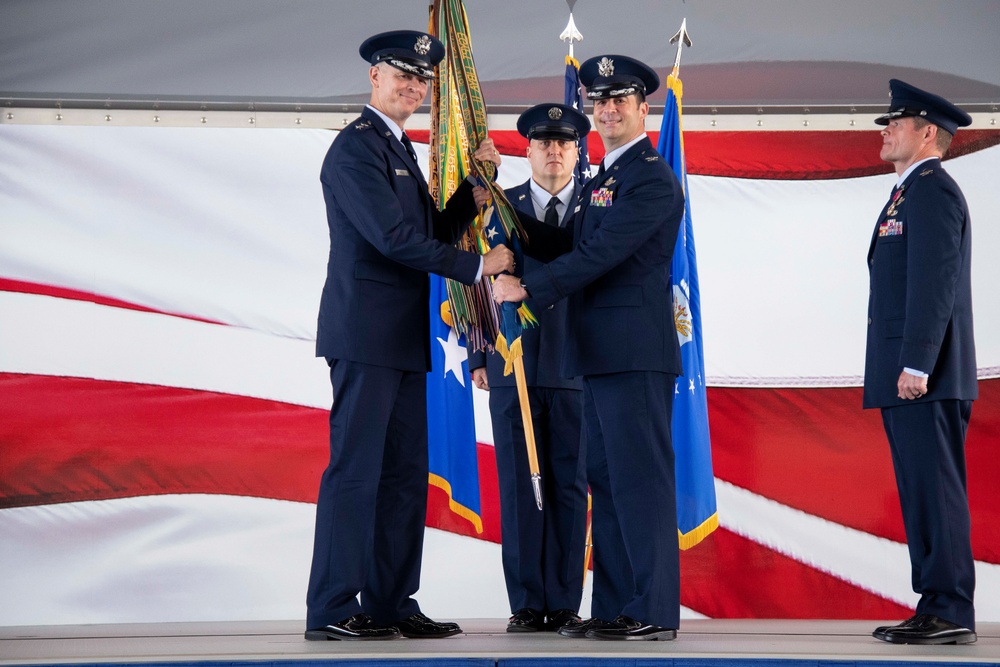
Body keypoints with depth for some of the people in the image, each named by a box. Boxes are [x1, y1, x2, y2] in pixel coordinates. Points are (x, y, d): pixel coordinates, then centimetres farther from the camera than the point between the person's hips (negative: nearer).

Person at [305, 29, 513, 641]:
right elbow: (394, 237, -16)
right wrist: (477, 267, -13)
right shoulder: (356, 146, -8)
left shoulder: (401, 151, 22)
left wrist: (475, 187, 6)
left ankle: (391, 604, 14)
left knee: (405, 472, 9)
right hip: (366, 332, -9)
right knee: (355, 470, -9)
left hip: (404, 338, 9)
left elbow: (432, 235, 19)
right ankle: (333, 610, -5)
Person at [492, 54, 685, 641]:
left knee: (640, 479, -7)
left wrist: (527, 288, -16)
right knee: (607, 480, 11)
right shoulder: (606, 176, 20)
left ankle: (654, 612, -2)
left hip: (635, 353, -10)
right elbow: (573, 248, 17)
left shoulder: (652, 179, -11)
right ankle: (615, 608, 17)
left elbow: (600, 254, -18)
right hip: (601, 353, 10)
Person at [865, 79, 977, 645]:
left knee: (936, 489, -9)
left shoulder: (933, 190, -9)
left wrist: (916, 365, -22)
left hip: (925, 375, -10)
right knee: (923, 492, 10)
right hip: (906, 376, 10)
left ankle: (951, 613, -7)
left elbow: (934, 285, -18)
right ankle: (937, 609, 14)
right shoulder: (912, 193, 23)